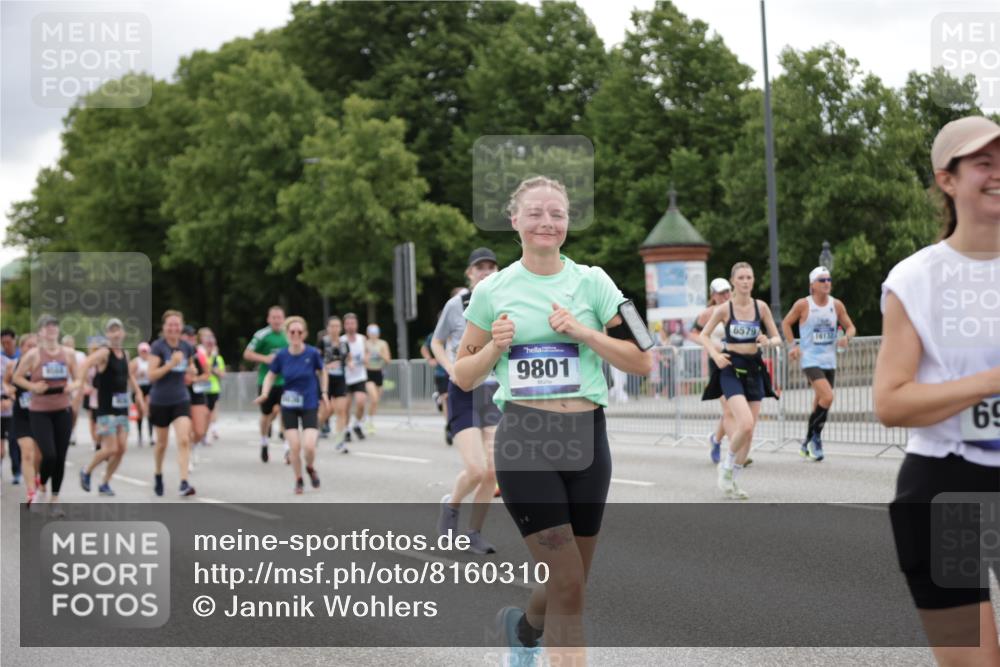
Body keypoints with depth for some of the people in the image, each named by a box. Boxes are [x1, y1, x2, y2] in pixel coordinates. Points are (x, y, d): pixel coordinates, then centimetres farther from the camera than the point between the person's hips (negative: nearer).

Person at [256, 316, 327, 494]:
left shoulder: (312, 353, -11)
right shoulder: (281, 355, -8)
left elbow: (322, 372, 8)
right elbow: (271, 375, 5)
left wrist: (324, 393, 3)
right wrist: (264, 394, -10)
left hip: (309, 406, -1)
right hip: (289, 406, 1)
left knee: (309, 446, -13)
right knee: (294, 447, -5)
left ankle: (310, 469, 22)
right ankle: (298, 480, 19)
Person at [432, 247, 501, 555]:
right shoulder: (456, 305, -5)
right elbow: (437, 342, 9)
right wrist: (452, 370, -7)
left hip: (495, 394, 3)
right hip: (465, 394, -3)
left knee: (492, 472, -1)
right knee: (476, 469, -14)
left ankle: (474, 533, 17)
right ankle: (450, 505, 17)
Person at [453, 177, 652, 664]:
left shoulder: (591, 282, 4)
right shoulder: (492, 290, 5)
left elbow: (642, 362, 1)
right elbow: (463, 377, 11)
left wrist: (583, 332, -11)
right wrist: (495, 347, -8)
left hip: (586, 438, 2)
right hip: (524, 441, -2)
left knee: (570, 583, 12)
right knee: (568, 587, -9)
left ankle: (522, 626, 43)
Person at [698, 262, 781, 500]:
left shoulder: (761, 307, 2)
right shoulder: (724, 309, -5)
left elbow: (777, 338, 8)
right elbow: (703, 335, 6)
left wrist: (768, 342, -15)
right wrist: (715, 355, -11)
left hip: (754, 369, 4)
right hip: (731, 369, -4)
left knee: (749, 430, 5)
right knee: (745, 424, -21)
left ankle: (731, 480, 19)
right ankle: (727, 465, 5)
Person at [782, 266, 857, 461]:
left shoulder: (836, 305, 3)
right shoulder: (802, 305, -6)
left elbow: (850, 327, 12)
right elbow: (786, 323, 6)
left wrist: (846, 337, -10)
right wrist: (793, 345, -4)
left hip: (829, 361, 5)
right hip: (810, 359, -5)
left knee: (820, 402, 9)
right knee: (827, 397, -22)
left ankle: (808, 445, 24)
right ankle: (813, 438, -5)